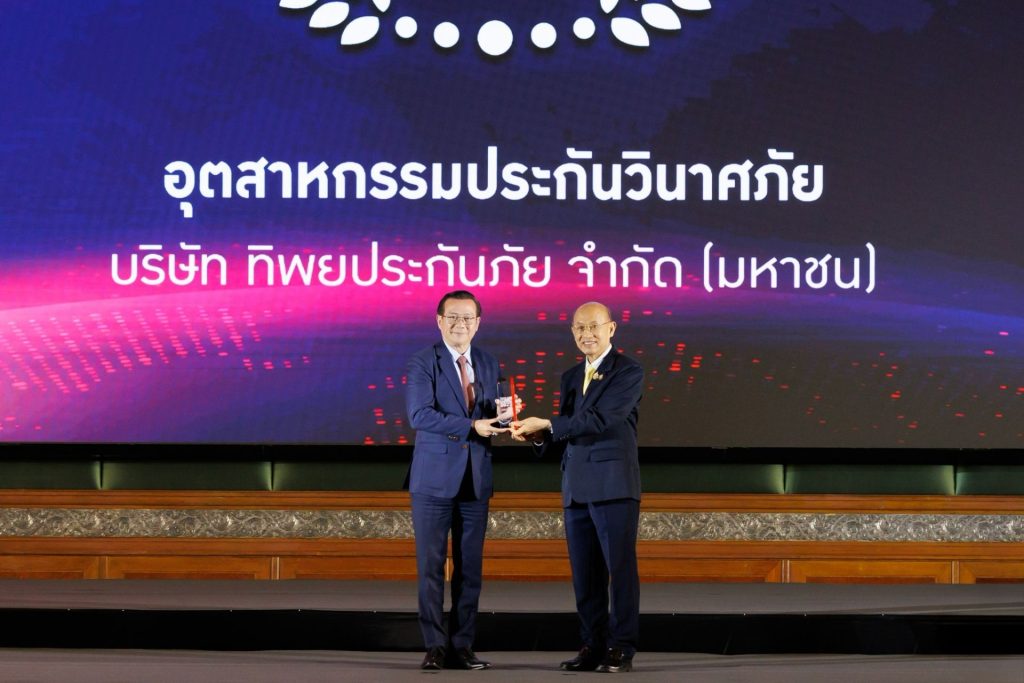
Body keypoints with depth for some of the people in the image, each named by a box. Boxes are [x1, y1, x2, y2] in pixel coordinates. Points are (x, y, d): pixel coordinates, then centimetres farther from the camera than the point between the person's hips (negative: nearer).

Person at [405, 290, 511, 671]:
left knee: (470, 568, 5)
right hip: (434, 479, -4)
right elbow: (419, 415, -18)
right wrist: (471, 427, -22)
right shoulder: (423, 363, -5)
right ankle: (435, 648, 4)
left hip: (475, 480, 5)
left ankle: (461, 647, 10)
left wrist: (505, 415, -8)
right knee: (431, 567, -2)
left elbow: (489, 418, 14)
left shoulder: (488, 364, 11)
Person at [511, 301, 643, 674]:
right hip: (576, 489, 7)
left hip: (614, 486, -7)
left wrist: (546, 424, -14)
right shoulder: (571, 377, 18)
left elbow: (600, 419, -16)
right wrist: (539, 436, -2)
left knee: (620, 568, -4)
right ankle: (593, 646, 12)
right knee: (584, 574, 6)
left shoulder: (629, 372, -4)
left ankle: (621, 649, 0)